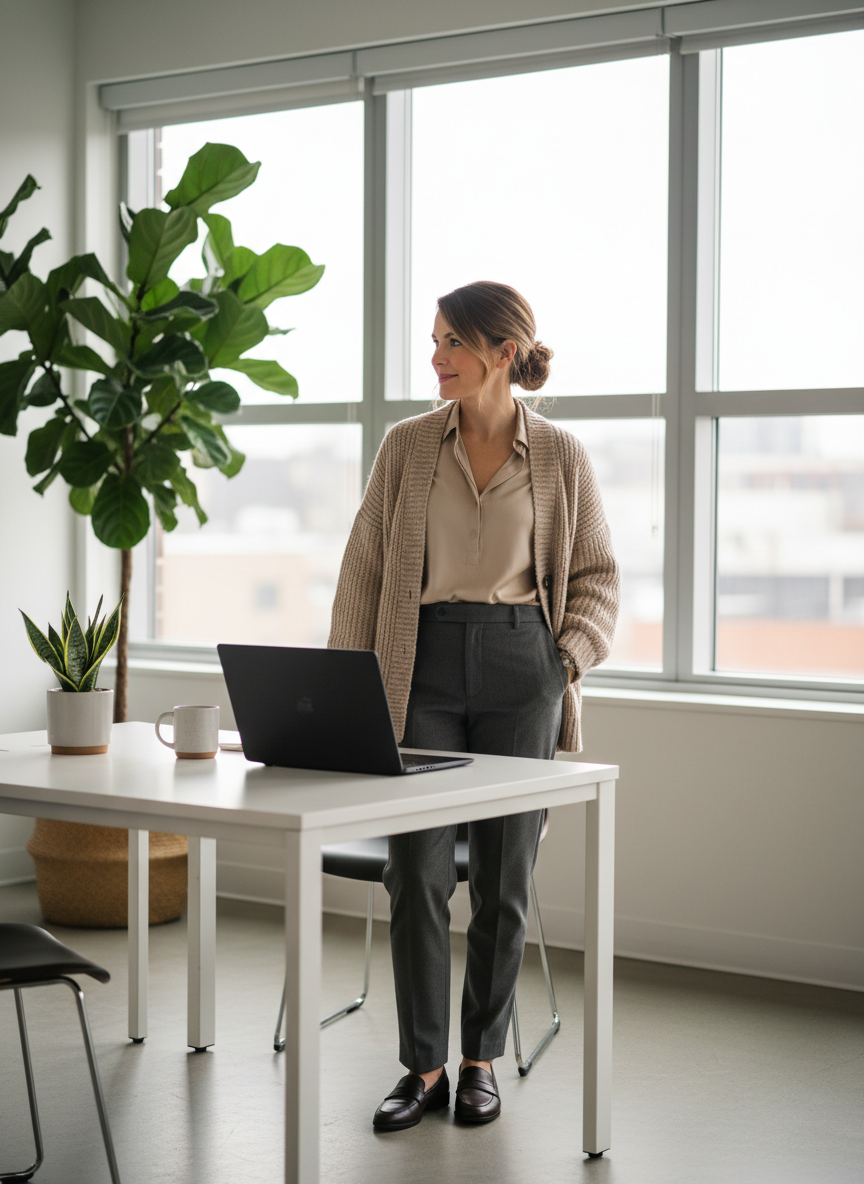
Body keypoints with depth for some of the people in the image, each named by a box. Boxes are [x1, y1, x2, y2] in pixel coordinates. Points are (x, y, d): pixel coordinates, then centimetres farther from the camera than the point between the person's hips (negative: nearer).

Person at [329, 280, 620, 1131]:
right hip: (423, 665, 1)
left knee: (503, 875, 5)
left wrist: (569, 659, -6)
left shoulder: (560, 457, 2)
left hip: (519, 669, 0)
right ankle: (423, 1067, 8)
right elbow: (364, 569, 5)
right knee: (417, 873, -4)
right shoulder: (407, 446, 4)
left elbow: (597, 575, 8)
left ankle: (482, 1061, 19)